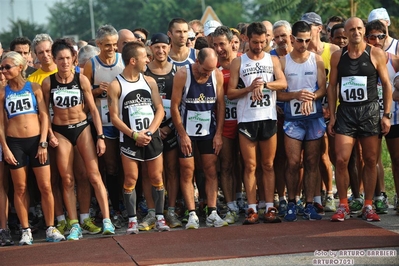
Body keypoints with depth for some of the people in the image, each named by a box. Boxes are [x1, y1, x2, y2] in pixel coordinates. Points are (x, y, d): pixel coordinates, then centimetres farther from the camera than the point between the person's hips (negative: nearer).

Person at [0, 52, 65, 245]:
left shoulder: (34, 88, 3)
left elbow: (44, 116, 1)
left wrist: (43, 143, -6)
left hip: (36, 140, 0)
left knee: (45, 187, 0)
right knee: (20, 188, 5)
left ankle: (51, 229, 9)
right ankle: (26, 231, 11)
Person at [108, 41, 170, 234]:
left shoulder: (149, 81, 7)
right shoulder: (116, 85, -5)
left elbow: (160, 109, 5)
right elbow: (114, 117, -6)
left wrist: (149, 132, -9)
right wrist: (135, 134, -14)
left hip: (152, 137, 3)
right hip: (130, 139, -3)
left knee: (156, 178, 4)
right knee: (131, 180, -3)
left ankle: (160, 218, 12)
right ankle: (132, 220, 5)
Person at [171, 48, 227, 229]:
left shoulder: (217, 76, -5)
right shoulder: (182, 75, -14)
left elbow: (220, 105, 2)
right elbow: (174, 106, -11)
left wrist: (218, 134, -2)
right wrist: (183, 135, -12)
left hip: (209, 131, 3)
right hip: (186, 131, -3)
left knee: (211, 171, 1)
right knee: (187, 173, -2)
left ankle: (212, 214, 3)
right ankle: (192, 215, 1)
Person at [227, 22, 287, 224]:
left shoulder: (272, 60, 10)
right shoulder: (238, 62, 5)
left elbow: (283, 83, -4)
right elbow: (230, 93, 1)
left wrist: (263, 84, -18)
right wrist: (249, 88, -13)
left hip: (269, 118, 1)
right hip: (246, 118, -1)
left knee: (268, 165, 4)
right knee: (250, 166, -1)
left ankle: (270, 208, 6)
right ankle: (252, 210, 1)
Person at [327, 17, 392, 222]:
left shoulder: (376, 54, 0)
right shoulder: (338, 56, 6)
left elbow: (386, 84, 2)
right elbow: (332, 86, 10)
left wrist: (386, 115, -3)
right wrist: (332, 115, 3)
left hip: (370, 111, -1)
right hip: (345, 111, 1)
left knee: (370, 161, 3)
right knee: (341, 159, -7)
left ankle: (368, 206, 12)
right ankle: (343, 206, 3)